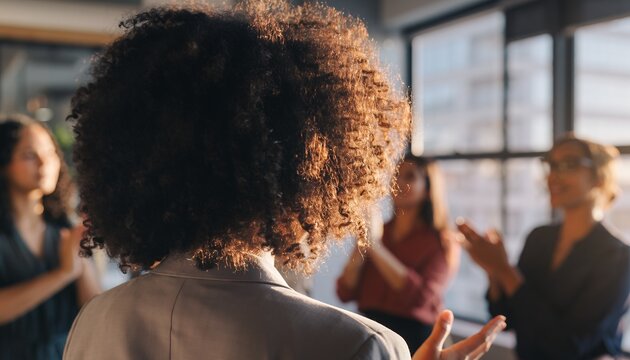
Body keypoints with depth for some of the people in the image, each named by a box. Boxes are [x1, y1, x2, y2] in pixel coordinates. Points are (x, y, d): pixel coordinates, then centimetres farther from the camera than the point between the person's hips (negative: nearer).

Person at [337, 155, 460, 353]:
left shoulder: (442, 242, -5)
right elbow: (345, 293, 0)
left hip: (412, 337, -3)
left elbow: (421, 297, -20)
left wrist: (376, 248, -22)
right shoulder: (376, 232, 5)